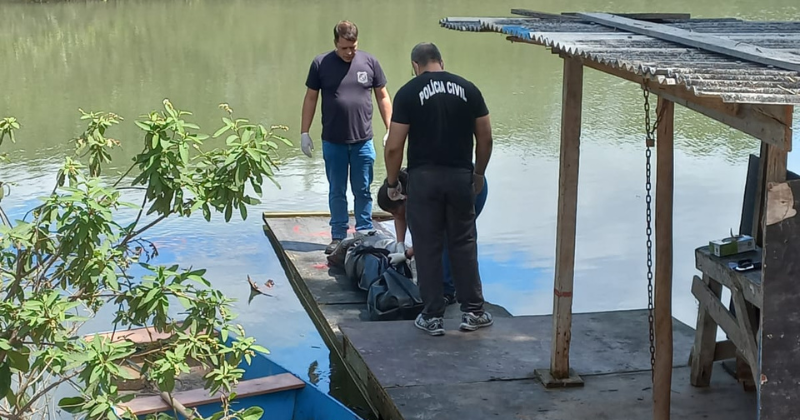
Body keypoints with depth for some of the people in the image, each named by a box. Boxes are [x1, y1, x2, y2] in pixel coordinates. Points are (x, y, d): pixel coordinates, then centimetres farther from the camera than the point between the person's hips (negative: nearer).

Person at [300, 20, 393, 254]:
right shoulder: (321, 64, -2)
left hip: (363, 141, 0)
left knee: (363, 191, 8)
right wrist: (304, 133, 1)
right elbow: (310, 99, 4)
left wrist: (390, 130, 2)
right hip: (332, 142, 0)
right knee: (336, 192, 8)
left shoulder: (369, 62, 0)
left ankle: (365, 235, 18)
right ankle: (338, 237, 17)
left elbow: (382, 97, 6)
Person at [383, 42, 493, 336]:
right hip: (460, 176, 2)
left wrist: (392, 182, 6)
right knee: (464, 244, 13)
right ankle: (473, 311, 17)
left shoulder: (408, 93, -4)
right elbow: (485, 138, 7)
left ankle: (432, 317, 11)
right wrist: (479, 173, 20)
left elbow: (394, 146, -7)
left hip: (424, 178, -2)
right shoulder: (468, 89, 4)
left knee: (428, 248, 5)